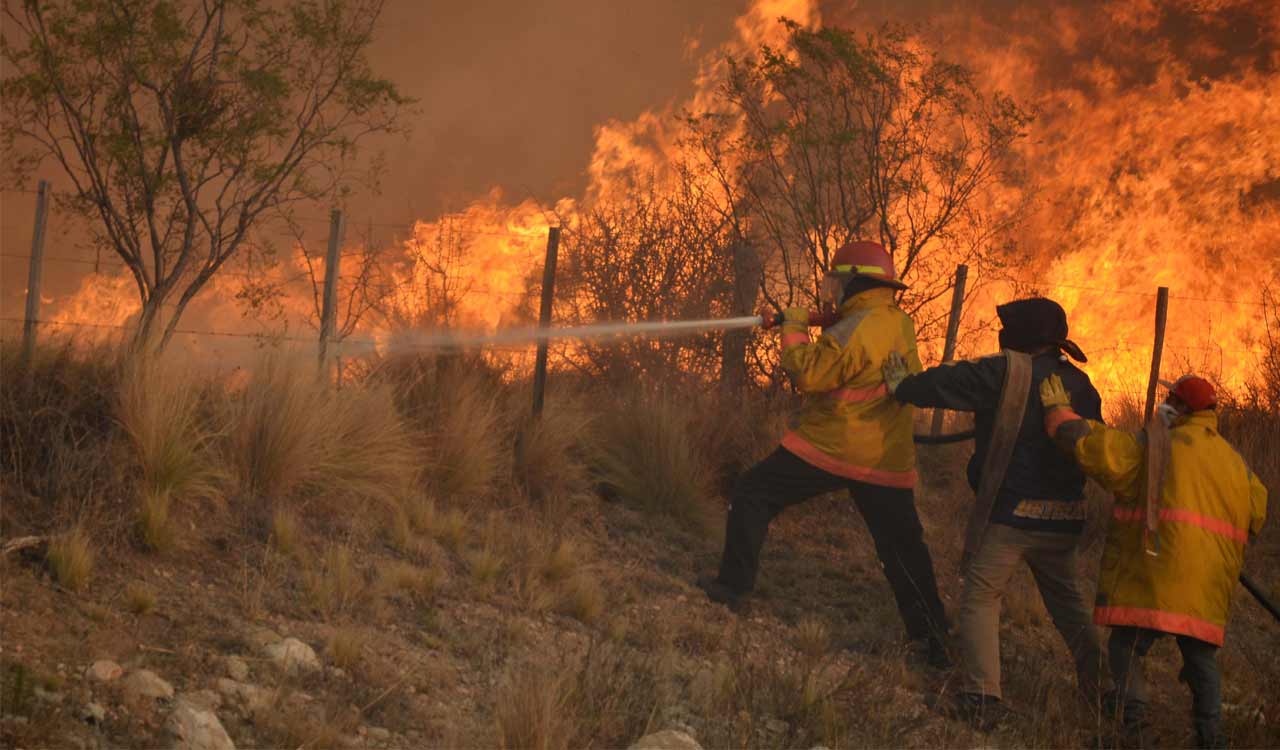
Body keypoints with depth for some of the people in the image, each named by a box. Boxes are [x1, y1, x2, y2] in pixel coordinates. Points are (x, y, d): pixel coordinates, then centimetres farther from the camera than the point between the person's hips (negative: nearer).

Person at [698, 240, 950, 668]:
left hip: (829, 449, -7)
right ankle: (931, 639, 9)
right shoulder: (901, 324, 9)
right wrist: (811, 324, 9)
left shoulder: (857, 329, -17)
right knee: (903, 550, 11)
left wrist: (794, 330, -7)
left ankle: (734, 586, 8)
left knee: (751, 496, 9)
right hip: (887, 460, 7)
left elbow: (810, 375, -21)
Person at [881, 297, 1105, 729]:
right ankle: (1100, 682, 24)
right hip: (1064, 518, 6)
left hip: (1009, 514, -6)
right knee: (1066, 598, 24)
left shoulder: (1006, 374, -13)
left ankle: (982, 700, -6)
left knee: (980, 599, 3)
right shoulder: (1079, 385, 5)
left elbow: (947, 384, -10)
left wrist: (902, 386, 7)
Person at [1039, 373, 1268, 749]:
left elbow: (1094, 448, -8)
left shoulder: (1157, 448, -1)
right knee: (1200, 655, 18)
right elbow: (1257, 512, 26)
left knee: (1126, 647, -1)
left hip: (1157, 577, -5)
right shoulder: (1234, 462, 18)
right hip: (1210, 586, 6)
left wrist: (1059, 411, 5)